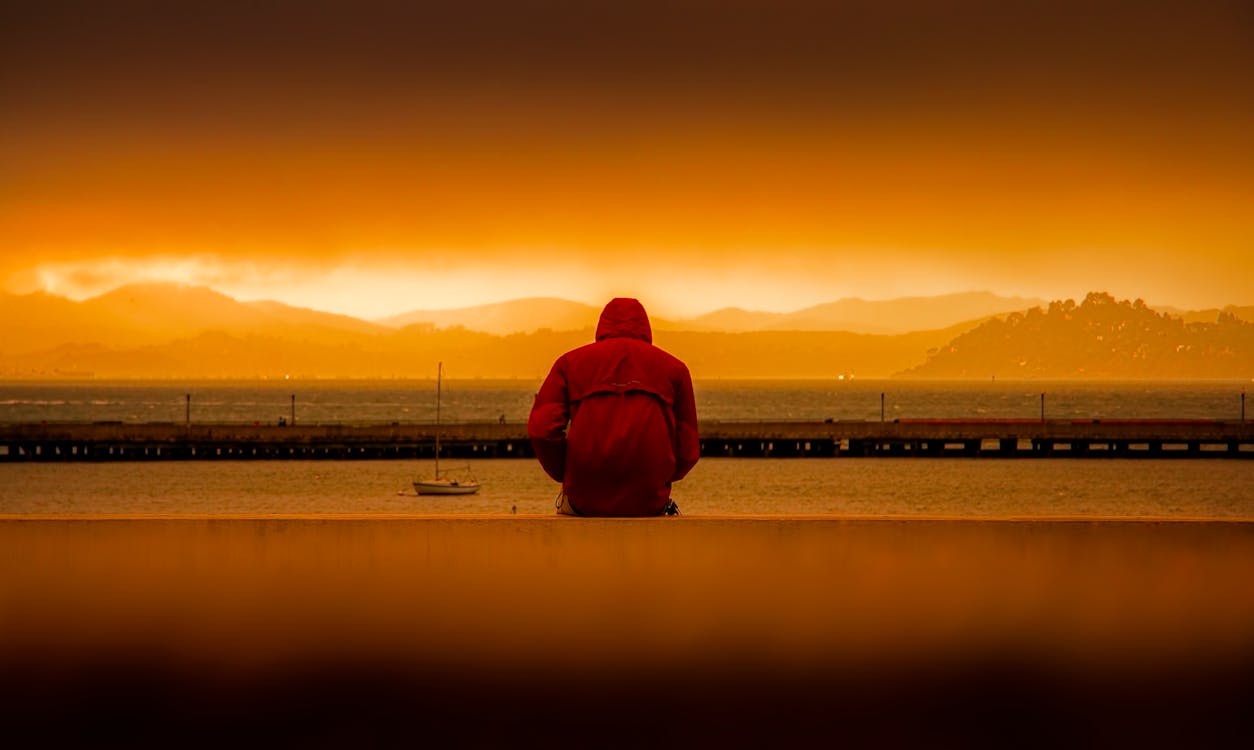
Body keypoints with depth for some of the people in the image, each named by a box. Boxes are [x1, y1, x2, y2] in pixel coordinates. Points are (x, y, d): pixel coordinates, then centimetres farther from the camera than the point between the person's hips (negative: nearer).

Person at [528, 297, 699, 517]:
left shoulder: (570, 361, 9)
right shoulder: (674, 367, 10)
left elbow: (541, 430, -3)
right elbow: (688, 452, 6)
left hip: (584, 501, 0)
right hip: (650, 503, 0)